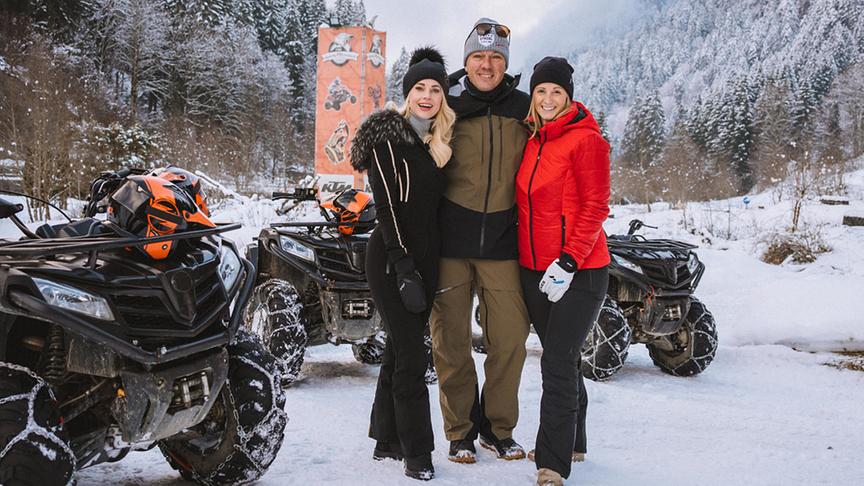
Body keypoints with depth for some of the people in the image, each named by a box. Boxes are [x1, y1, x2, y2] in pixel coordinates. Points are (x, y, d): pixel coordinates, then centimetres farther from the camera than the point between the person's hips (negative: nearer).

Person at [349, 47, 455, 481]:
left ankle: (387, 440, 24)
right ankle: (416, 453, 1)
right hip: (391, 259, -7)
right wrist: (403, 266, -21)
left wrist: (424, 266, 9)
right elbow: (387, 206, -16)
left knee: (400, 348, 14)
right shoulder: (388, 136, -9)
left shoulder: (439, 141, 13)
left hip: (426, 257, 7)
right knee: (411, 355, -7)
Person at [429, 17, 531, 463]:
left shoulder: (523, 109, 7)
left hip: (503, 241, 2)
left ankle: (498, 426, 21)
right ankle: (460, 431, 19)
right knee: (451, 339, 4)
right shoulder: (446, 105, 3)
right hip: (449, 240, -1)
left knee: (510, 338, 2)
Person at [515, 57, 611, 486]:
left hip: (578, 272, -7)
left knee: (558, 362, -9)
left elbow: (595, 208, -14)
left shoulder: (586, 140, -10)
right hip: (534, 270, 7)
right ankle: (572, 442, 32)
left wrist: (568, 263, -21)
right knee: (562, 358, 17)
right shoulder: (531, 139, 11)